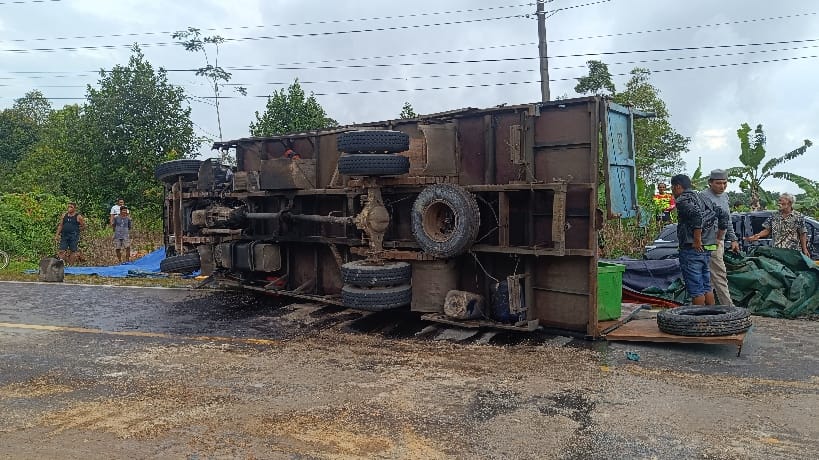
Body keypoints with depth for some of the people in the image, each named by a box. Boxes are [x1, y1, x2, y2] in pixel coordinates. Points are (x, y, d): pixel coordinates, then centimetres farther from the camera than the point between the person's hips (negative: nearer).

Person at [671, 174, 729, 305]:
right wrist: (717, 238, 20)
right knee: (706, 287, 17)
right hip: (707, 250, 9)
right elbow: (724, 216, 21)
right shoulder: (702, 198, 18)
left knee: (695, 289, -3)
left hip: (692, 250, -9)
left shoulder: (683, 200, -10)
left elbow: (697, 215, -28)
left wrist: (697, 241, -23)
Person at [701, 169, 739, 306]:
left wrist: (733, 239, 23)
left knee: (709, 278, 11)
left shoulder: (724, 196, 18)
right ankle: (728, 306, -5)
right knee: (720, 275, -8)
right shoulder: (704, 196, -12)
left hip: (719, 240, 9)